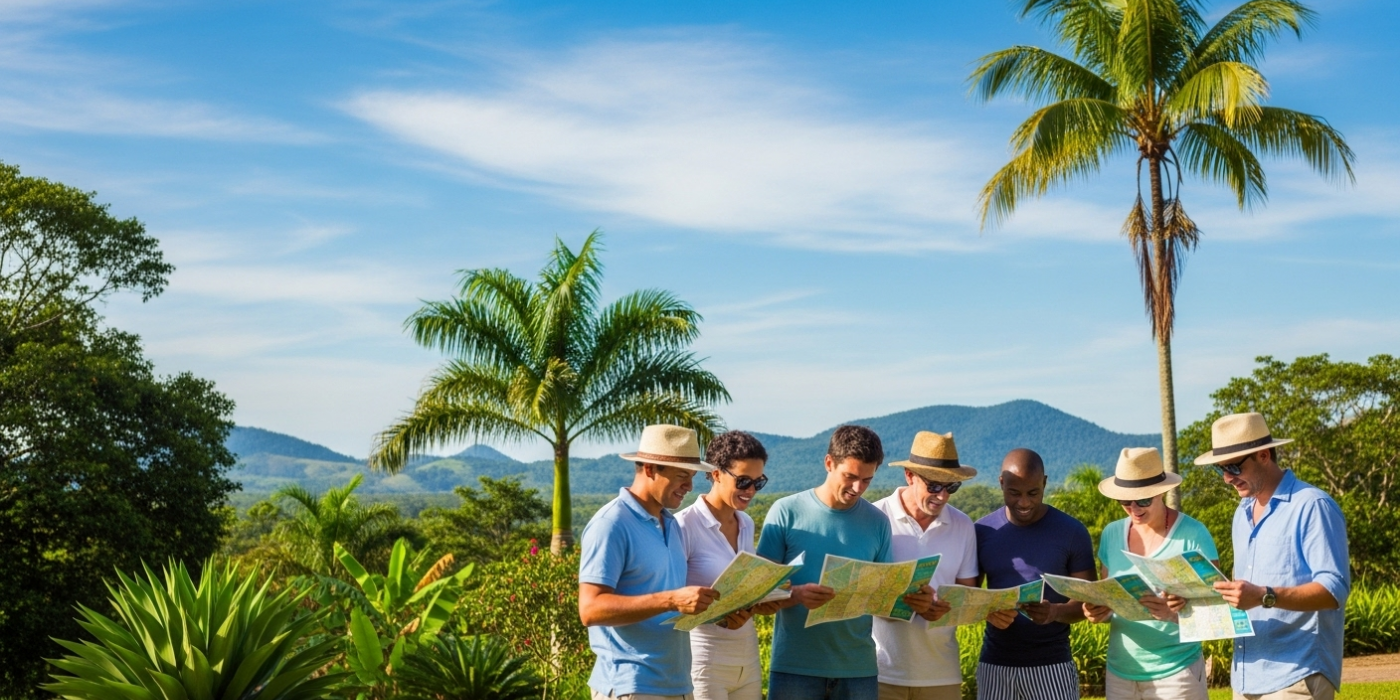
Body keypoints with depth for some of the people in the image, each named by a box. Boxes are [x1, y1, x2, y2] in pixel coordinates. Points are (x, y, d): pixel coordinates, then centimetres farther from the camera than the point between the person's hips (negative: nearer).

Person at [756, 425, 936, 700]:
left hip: (859, 668, 3)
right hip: (795, 667, -3)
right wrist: (796, 595, -25)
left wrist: (912, 599, -12)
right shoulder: (787, 512, -4)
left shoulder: (877, 522, 5)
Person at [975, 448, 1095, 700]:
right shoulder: (982, 532, 3)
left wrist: (1056, 612, -23)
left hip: (1052, 666, -2)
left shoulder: (1072, 532, -3)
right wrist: (987, 611, -16)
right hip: (995, 665, 2)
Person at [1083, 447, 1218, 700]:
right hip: (1120, 672, 4)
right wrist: (1098, 612, -11)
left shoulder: (1193, 534, -8)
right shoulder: (1112, 535, 5)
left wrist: (1173, 613, -28)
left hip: (1176, 671, -4)